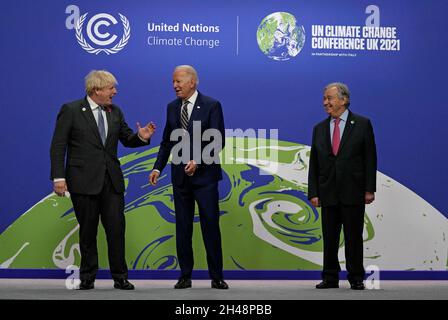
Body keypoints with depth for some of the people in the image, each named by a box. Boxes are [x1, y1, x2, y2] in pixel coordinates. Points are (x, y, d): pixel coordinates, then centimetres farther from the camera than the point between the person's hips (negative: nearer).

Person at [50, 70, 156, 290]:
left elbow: (127, 140, 16)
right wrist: (58, 177, -13)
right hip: (83, 180, -4)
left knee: (116, 228, 0)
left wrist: (141, 137, -7)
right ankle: (87, 278, 18)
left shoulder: (115, 112, 10)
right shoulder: (71, 111, -5)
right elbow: (58, 146, -6)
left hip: (112, 180, 4)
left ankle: (120, 277, 8)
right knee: (88, 231, 6)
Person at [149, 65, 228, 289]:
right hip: (180, 177, 5)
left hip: (204, 175, -4)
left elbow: (218, 141, -11)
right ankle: (185, 275, 15)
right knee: (183, 228, 7)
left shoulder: (211, 105, -6)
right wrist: (158, 168, 2)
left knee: (210, 226, -2)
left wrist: (198, 161, -22)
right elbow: (167, 142, 12)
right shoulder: (172, 107, 8)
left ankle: (216, 277, 5)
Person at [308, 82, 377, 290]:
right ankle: (330, 278, 15)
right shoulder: (319, 129, 11)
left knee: (354, 238, 2)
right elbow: (314, 164, 9)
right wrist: (313, 193, 2)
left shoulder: (362, 124, 1)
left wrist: (369, 189, -8)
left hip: (353, 192, -3)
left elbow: (370, 158, -2)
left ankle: (356, 278, 11)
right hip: (328, 193, 3)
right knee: (329, 238, 6)